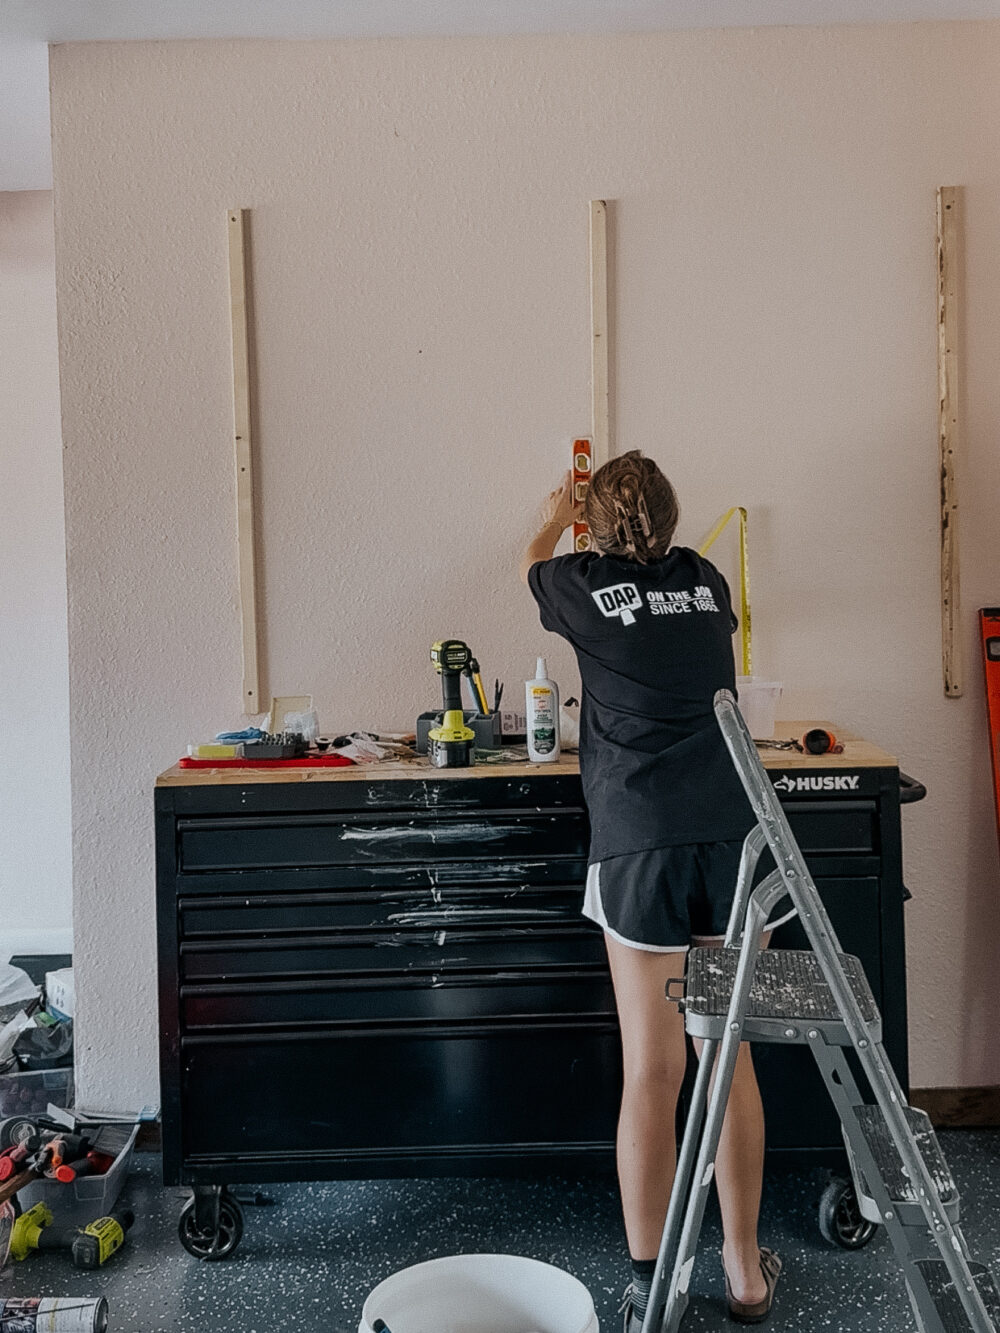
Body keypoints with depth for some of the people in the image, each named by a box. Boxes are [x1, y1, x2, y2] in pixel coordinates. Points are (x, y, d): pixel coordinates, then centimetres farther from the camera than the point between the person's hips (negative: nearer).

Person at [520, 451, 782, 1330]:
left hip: (640, 842, -3)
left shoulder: (587, 584, 3)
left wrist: (555, 518, 50)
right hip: (731, 830, 3)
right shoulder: (708, 582, 12)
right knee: (730, 1056, 12)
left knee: (650, 1071, 4)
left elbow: (533, 563, 28)